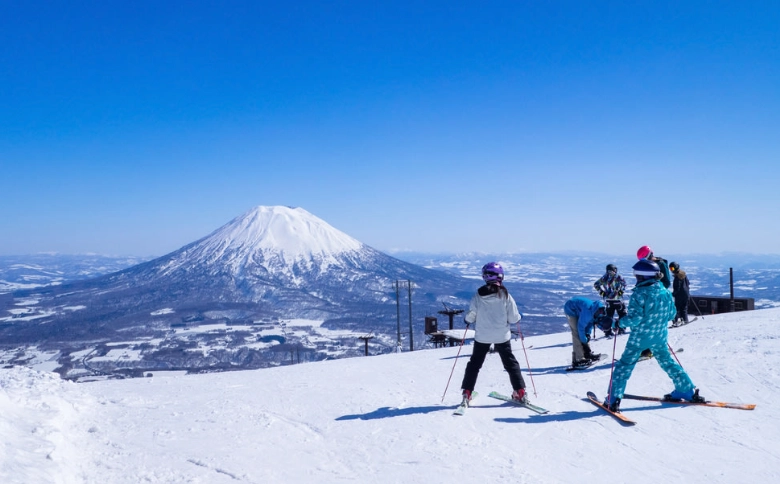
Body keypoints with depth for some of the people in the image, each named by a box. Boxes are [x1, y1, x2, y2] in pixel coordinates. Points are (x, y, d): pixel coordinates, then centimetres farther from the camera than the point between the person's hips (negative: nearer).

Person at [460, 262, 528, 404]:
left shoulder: (478, 295, -11)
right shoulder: (505, 295, -13)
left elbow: (470, 317, -6)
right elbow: (513, 318, -9)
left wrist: (467, 319, 17)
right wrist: (518, 317, 13)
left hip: (482, 336, 0)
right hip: (502, 336, 0)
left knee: (475, 363, 15)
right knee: (510, 362, 17)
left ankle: (467, 392, 13)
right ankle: (520, 392, 17)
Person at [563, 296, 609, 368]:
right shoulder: (587, 311, -37)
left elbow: (590, 321, 5)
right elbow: (581, 326, -27)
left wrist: (587, 334, -4)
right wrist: (584, 340, -18)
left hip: (578, 310, 9)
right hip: (570, 310, -9)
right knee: (577, 333, -13)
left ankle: (588, 354, 21)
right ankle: (578, 360, -13)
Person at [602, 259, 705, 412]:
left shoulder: (639, 294, -19)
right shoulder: (665, 292, 0)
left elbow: (635, 317, -22)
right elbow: (672, 313, 10)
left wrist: (621, 322, -6)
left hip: (639, 337, -5)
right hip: (660, 337, 5)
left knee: (625, 365, 2)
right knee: (667, 362, 24)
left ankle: (613, 399, -1)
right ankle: (688, 390, 32)